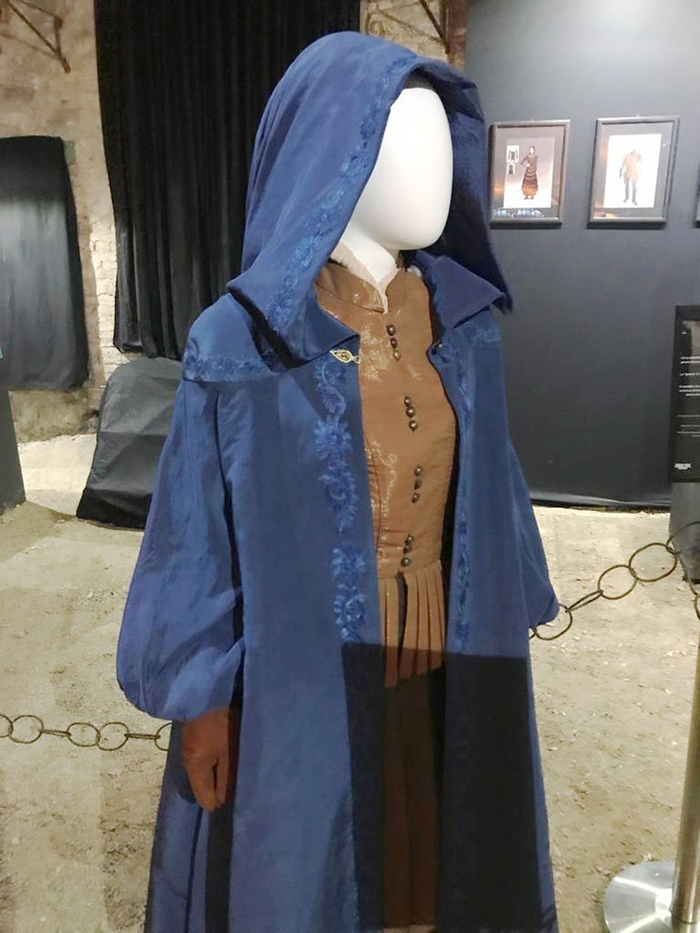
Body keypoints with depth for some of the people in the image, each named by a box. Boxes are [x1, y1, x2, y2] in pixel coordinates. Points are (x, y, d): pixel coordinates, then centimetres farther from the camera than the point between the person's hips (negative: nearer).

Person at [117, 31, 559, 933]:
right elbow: (201, 531, -11)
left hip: (444, 659, 5)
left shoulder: (464, 326, -2)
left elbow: (485, 491, 6)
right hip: (303, 675, -4)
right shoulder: (241, 342, -17)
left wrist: (504, 629, 12)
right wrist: (201, 700, -7)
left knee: (437, 856, 24)